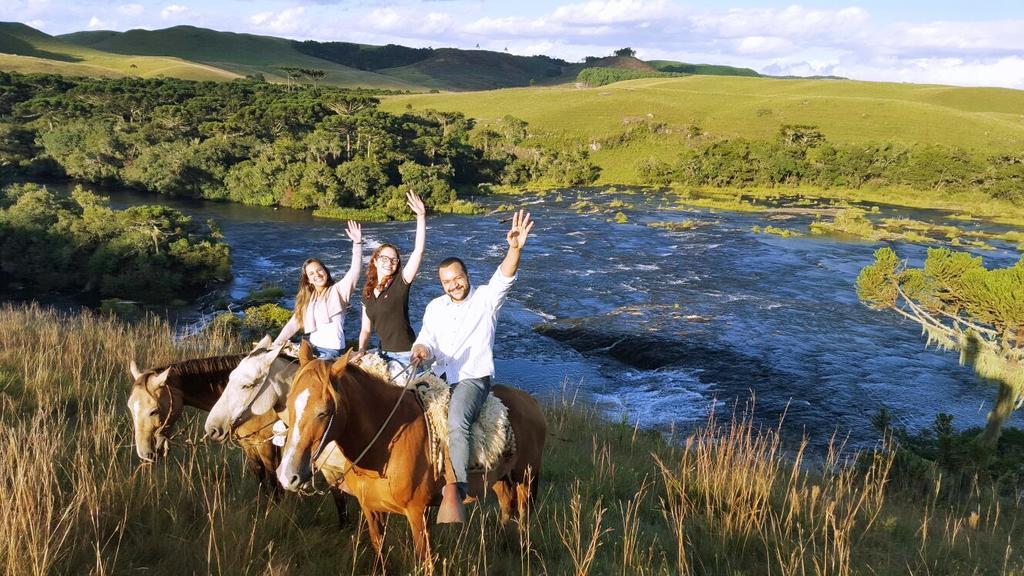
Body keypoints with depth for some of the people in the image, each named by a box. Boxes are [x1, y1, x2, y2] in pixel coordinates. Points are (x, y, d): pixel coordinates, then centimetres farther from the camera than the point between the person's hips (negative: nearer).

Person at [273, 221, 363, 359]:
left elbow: (354, 270, -15)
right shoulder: (306, 299, 16)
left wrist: (357, 243, -27)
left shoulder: (338, 290, -2)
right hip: (311, 347, 6)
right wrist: (276, 345, 1)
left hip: (331, 350, -6)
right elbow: (293, 324, 12)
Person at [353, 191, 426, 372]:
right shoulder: (368, 292, 7)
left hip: (405, 354, -6)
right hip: (384, 352, 6)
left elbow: (418, 251, -22)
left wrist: (421, 217, -28)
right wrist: (361, 350, -6)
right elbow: (366, 329, 13)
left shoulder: (401, 282, -10)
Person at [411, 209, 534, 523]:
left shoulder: (486, 299, -1)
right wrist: (421, 350, -19)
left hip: (473, 378, -6)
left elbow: (504, 276, -19)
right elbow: (426, 340, 8)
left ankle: (454, 492, -39)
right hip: (439, 377, 6)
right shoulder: (435, 307, 14)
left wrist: (515, 248, -40)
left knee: (456, 422, -32)